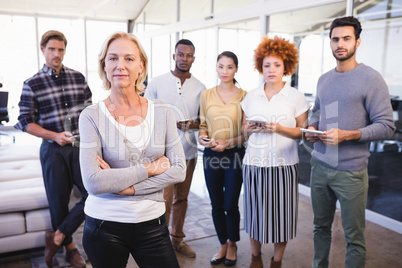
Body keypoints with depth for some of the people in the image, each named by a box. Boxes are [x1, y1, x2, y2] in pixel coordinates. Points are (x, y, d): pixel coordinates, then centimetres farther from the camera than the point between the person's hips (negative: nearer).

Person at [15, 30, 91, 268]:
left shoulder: (78, 78, 5)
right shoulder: (32, 84, -2)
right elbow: (25, 122, -2)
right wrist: (54, 136, -15)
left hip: (81, 147, 2)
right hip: (53, 150, -2)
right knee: (59, 202, 9)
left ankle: (58, 236, 14)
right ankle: (69, 246, 30)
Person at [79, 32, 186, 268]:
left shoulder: (162, 113, -1)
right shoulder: (92, 116, -8)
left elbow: (179, 170, -7)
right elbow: (93, 182, -17)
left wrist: (127, 187, -15)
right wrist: (149, 169, -14)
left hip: (151, 222, 2)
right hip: (104, 224, -2)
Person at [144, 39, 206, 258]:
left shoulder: (200, 88, 6)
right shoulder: (157, 83, -1)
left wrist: (194, 124, -12)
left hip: (188, 151, 3)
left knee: (181, 198, 14)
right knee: (164, 200, -3)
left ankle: (177, 239, 29)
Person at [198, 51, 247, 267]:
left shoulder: (244, 96, -3)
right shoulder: (206, 95, 5)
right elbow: (203, 124, 11)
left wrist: (228, 142, -17)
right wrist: (202, 137, -9)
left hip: (234, 155, -2)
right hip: (211, 155, 3)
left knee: (231, 205, 3)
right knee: (216, 205, 11)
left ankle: (232, 246, 30)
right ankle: (223, 245, 32)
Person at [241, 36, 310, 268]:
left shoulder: (296, 97, -1)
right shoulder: (251, 96, 8)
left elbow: (303, 133, -2)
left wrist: (280, 129, -18)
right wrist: (250, 129, -9)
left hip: (283, 164, -2)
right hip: (254, 163, 2)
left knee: (281, 213, 4)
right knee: (255, 212, 8)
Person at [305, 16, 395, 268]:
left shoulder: (371, 78, -8)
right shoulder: (323, 79, 10)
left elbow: (386, 126, -11)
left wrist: (346, 135, -22)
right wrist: (311, 129, 2)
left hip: (351, 172, -5)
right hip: (320, 166, 6)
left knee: (354, 237, 5)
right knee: (321, 226, 18)